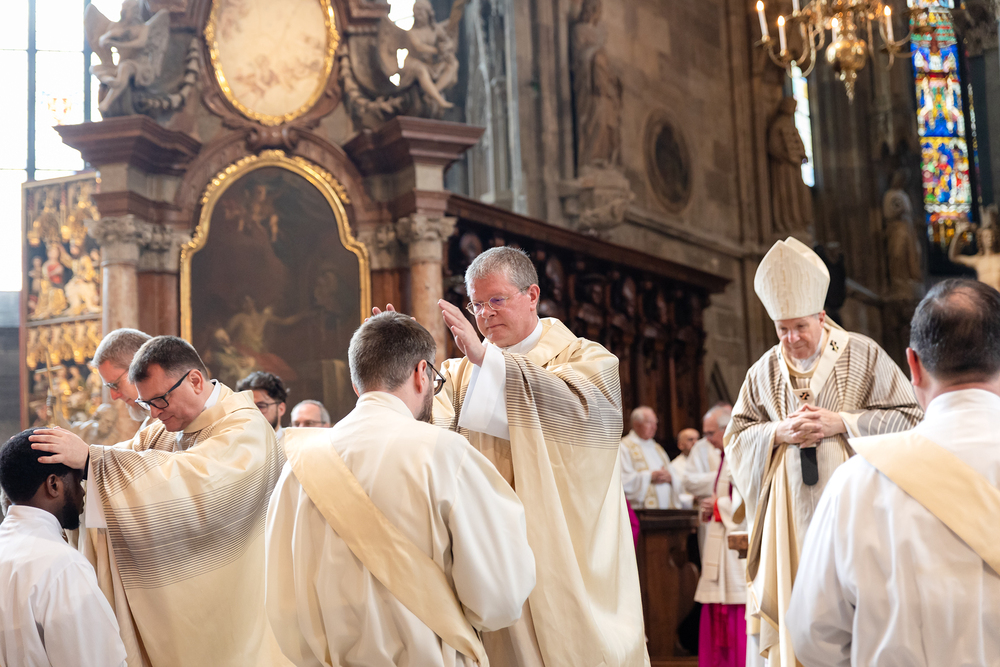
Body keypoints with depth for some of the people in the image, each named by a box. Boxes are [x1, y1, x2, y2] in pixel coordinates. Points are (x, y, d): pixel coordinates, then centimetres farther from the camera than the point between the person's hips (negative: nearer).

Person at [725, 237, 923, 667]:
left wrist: (841, 423, -13)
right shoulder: (764, 371, 9)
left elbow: (909, 418, -2)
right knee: (791, 604, 2)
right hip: (789, 514, 3)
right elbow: (736, 438, 10)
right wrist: (778, 432, -9)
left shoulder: (864, 356, 0)